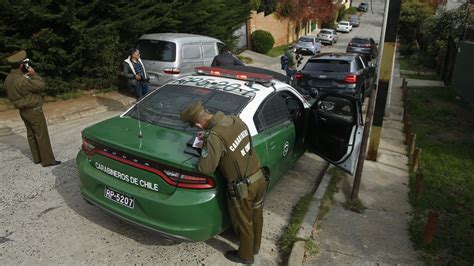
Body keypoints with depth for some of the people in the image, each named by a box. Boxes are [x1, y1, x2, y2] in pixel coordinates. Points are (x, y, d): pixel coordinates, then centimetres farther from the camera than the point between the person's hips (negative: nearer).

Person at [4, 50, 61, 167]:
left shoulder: (9, 78, 4)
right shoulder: (22, 80, -27)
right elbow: (40, 86, -21)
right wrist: (33, 74, -9)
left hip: (23, 111, 9)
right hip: (34, 110, -9)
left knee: (31, 134, 15)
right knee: (42, 135, -2)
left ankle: (37, 158, 24)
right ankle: (48, 160, 3)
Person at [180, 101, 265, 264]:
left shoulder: (215, 137, -28)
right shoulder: (235, 120, -4)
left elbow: (206, 169, -24)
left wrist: (206, 146, -8)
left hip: (242, 187, -7)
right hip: (259, 178, 7)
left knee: (244, 223, 18)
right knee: (256, 216, 28)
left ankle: (246, 256, 43)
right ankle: (255, 247, 52)